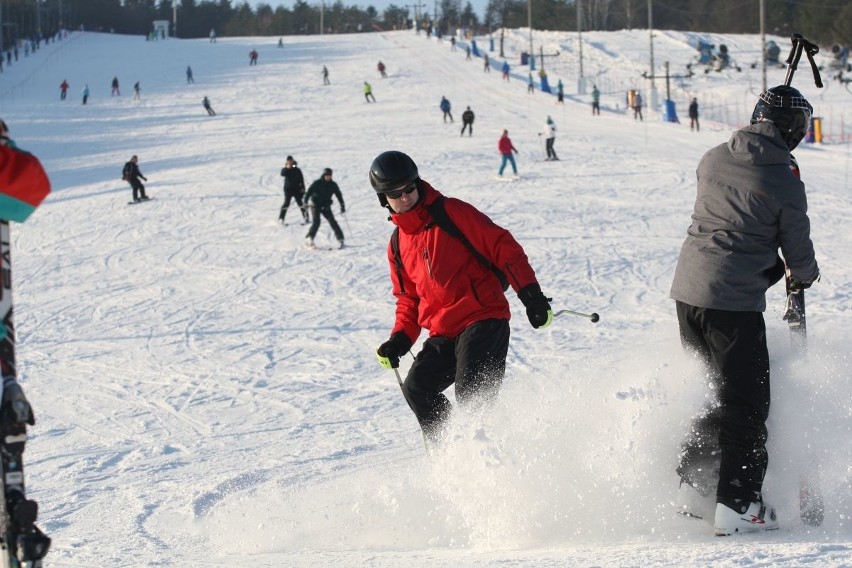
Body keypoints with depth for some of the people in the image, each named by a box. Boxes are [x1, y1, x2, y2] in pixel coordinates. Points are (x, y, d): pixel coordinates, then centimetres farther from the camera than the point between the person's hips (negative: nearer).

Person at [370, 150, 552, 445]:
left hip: (483, 321, -7)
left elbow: (503, 246, -6)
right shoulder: (398, 245, 18)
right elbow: (409, 299, 25)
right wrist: (399, 339, 6)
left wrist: (531, 295, -15)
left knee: (472, 397, -20)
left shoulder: (452, 212, -2)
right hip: (443, 335, 7)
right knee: (417, 387, -8)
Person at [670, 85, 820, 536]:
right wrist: (805, 274, 24)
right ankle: (735, 505, -3)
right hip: (735, 302, -6)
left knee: (711, 390, 21)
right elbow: (798, 251, -1)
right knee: (746, 402, 1)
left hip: (687, 288, 7)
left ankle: (690, 483, 21)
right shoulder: (785, 182, -11)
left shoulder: (713, 159, 7)